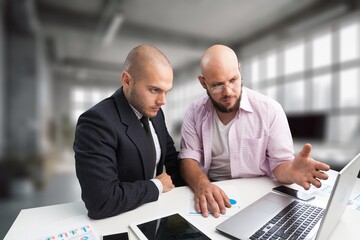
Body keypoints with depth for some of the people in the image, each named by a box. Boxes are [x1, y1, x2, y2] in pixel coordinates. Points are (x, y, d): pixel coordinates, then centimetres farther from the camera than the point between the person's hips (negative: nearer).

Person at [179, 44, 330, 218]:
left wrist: (291, 171, -29)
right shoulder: (195, 112, -3)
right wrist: (202, 184, -27)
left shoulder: (270, 110, -8)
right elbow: (188, 158, -6)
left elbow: (279, 164, -6)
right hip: (212, 198, 0)